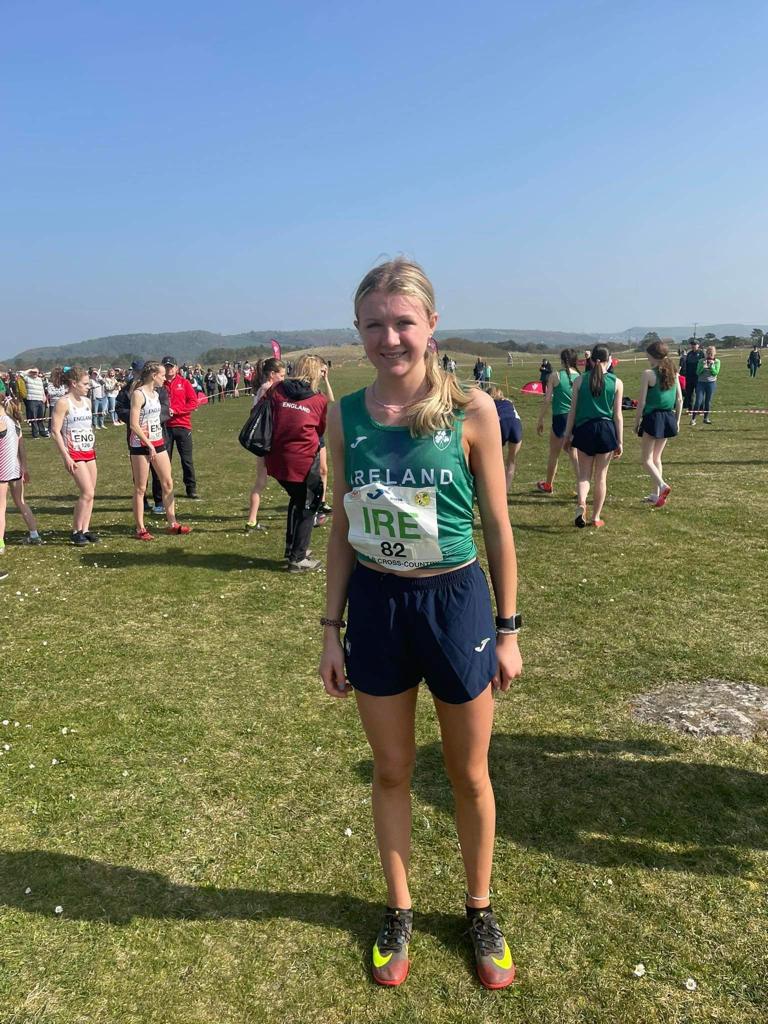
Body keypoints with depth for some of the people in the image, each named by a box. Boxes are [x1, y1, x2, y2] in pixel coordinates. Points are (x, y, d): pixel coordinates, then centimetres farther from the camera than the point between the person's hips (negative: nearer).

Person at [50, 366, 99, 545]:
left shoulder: (87, 401, 11)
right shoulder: (63, 403, -11)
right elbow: (55, 431, -14)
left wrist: (91, 447, 16)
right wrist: (66, 457, -17)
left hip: (89, 452, 7)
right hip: (74, 453, -7)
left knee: (90, 494, 6)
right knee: (87, 493, -12)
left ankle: (85, 529, 14)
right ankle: (76, 531, 0)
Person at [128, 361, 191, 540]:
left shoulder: (156, 394, 11)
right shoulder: (138, 394, -13)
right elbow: (134, 425, -18)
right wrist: (149, 445, -18)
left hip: (157, 442, 8)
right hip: (141, 444, -8)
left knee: (168, 483, 8)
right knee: (140, 488, 1)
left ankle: (172, 523, 17)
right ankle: (140, 529, 8)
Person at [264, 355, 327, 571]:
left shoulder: (277, 391, 2)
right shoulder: (320, 401, -3)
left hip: (277, 461, 4)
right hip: (304, 462, -4)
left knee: (296, 499, 27)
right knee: (307, 507, 12)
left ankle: (292, 547, 37)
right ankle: (298, 559, 13)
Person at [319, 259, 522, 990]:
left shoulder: (471, 410, -11)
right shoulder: (345, 416, -3)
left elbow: (497, 527, -4)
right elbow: (342, 530, 3)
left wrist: (508, 629, -1)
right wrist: (331, 628, 4)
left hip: (455, 602, -2)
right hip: (376, 606, 2)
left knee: (468, 775, 16)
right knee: (390, 772, 18)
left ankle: (480, 908, 43)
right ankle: (399, 910, 42)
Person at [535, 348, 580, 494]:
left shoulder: (555, 376, -7)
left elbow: (547, 400, -7)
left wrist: (540, 420, 1)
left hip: (560, 418, -3)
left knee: (554, 454, 13)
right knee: (574, 454, 11)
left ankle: (548, 485, 30)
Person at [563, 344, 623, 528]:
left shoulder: (579, 380, 1)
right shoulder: (616, 383, 0)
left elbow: (573, 410, 2)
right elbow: (617, 415, 0)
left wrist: (567, 435, 11)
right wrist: (620, 442, 4)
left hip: (584, 430, 0)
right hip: (606, 430, 0)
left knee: (584, 474, 11)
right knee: (601, 476, 11)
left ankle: (581, 504, -16)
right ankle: (596, 517, 17)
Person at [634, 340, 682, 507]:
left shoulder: (648, 373, -12)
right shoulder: (673, 372, 6)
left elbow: (642, 401, -11)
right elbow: (679, 399, 9)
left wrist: (636, 421, -2)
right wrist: (677, 420, 17)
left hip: (653, 417, -6)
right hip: (669, 417, 6)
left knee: (646, 459, 2)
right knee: (656, 457, 17)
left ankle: (662, 485, -19)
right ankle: (656, 494, 19)